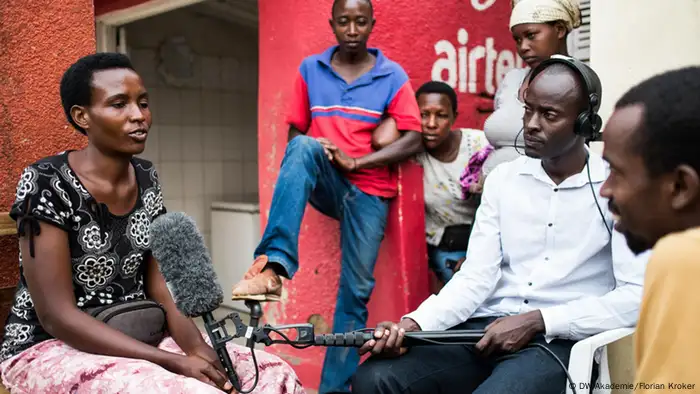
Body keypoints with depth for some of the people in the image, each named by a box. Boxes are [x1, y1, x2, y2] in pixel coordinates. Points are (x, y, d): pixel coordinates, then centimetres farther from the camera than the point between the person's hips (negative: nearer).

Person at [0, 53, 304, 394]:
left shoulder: (146, 179, 3)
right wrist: (176, 362, -24)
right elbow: (57, 315, -19)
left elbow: (160, 282, 3)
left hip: (136, 339, 6)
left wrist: (197, 348, -16)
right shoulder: (46, 183, -15)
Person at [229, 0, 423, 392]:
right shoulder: (310, 69, 7)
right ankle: (274, 264, -41)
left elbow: (413, 141, -6)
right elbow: (295, 133, 10)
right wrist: (316, 153, -12)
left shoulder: (393, 76, 2)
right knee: (304, 147, -33)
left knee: (356, 291, -5)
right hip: (324, 183, 1)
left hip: (368, 190, 0)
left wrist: (355, 162, -16)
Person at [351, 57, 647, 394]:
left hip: (558, 340, -3)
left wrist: (536, 321, -16)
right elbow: (476, 277, 2)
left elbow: (637, 297, -10)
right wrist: (413, 324, -13)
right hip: (486, 328, 4)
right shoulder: (502, 178, 9)